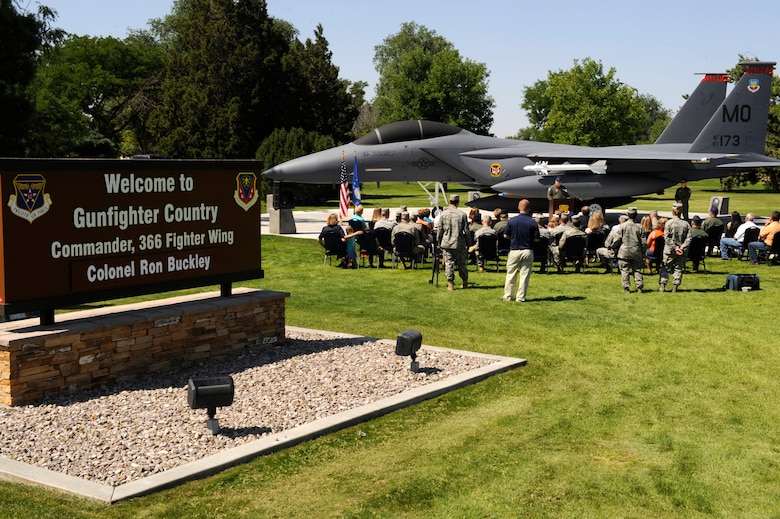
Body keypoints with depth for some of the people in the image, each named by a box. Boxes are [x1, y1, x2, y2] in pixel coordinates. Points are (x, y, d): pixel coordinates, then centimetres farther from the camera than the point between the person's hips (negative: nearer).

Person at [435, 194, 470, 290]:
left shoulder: (443, 214, -2)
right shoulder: (462, 214, -4)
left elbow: (439, 230, 1)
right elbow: (466, 231, 0)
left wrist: (439, 243, 11)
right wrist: (467, 244, 9)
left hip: (446, 243, 0)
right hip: (459, 244, 0)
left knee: (448, 263, 3)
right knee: (462, 263, 11)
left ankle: (450, 284, 1)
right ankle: (465, 282, 21)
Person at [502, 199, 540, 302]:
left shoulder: (512, 221, -7)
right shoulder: (533, 222, -7)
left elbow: (506, 236, 0)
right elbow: (536, 239, -4)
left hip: (514, 251, 0)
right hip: (528, 251, 0)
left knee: (511, 274, 11)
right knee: (525, 275, 5)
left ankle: (508, 295, 15)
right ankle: (520, 297, 6)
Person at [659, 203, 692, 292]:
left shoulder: (669, 222, -8)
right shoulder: (686, 224, 1)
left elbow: (667, 237, -14)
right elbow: (688, 238, -6)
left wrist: (674, 248, -13)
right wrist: (682, 248, -10)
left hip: (670, 251, -2)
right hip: (682, 252, 3)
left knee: (665, 268, 7)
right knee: (678, 269, 11)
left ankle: (662, 286, 0)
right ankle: (675, 287, 8)